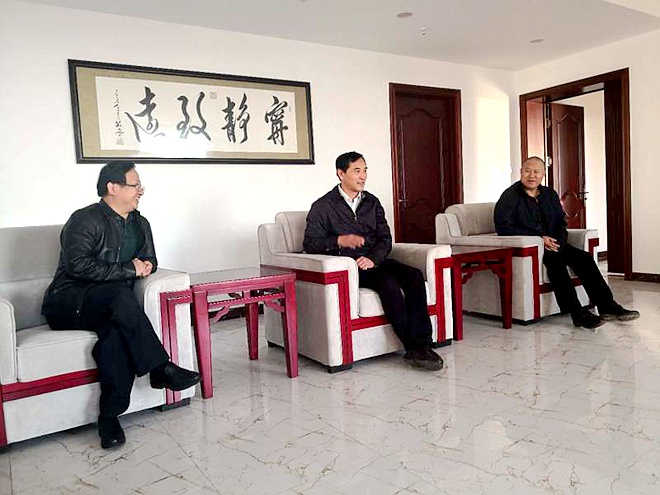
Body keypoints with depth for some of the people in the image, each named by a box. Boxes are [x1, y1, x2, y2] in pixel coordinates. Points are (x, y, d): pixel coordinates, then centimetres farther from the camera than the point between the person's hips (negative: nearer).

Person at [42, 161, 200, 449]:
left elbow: (150, 260, 26)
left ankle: (110, 415, -29)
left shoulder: (140, 224, 16)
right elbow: (79, 265, -19)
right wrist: (128, 270, -16)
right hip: (69, 303, -5)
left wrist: (145, 266, 0)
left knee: (116, 332, -32)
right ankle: (161, 369, -31)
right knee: (119, 294, -36)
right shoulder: (85, 220, -7)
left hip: (107, 306, 5)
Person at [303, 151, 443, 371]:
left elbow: (385, 239, 11)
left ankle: (420, 343, -25)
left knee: (414, 275, -22)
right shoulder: (322, 207, 4)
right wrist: (340, 240, -19)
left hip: (374, 261, 5)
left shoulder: (372, 202, 17)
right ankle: (413, 347, -24)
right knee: (388, 282, -31)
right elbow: (310, 244, -2)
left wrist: (373, 258, -11)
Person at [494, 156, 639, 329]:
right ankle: (578, 314, -32)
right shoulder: (510, 196, -4)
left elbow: (561, 223, 19)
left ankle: (607, 306, -13)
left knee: (584, 257, -14)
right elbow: (503, 227, -15)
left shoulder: (550, 195, 16)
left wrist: (558, 241, -5)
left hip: (551, 244, 7)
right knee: (555, 260, -32)